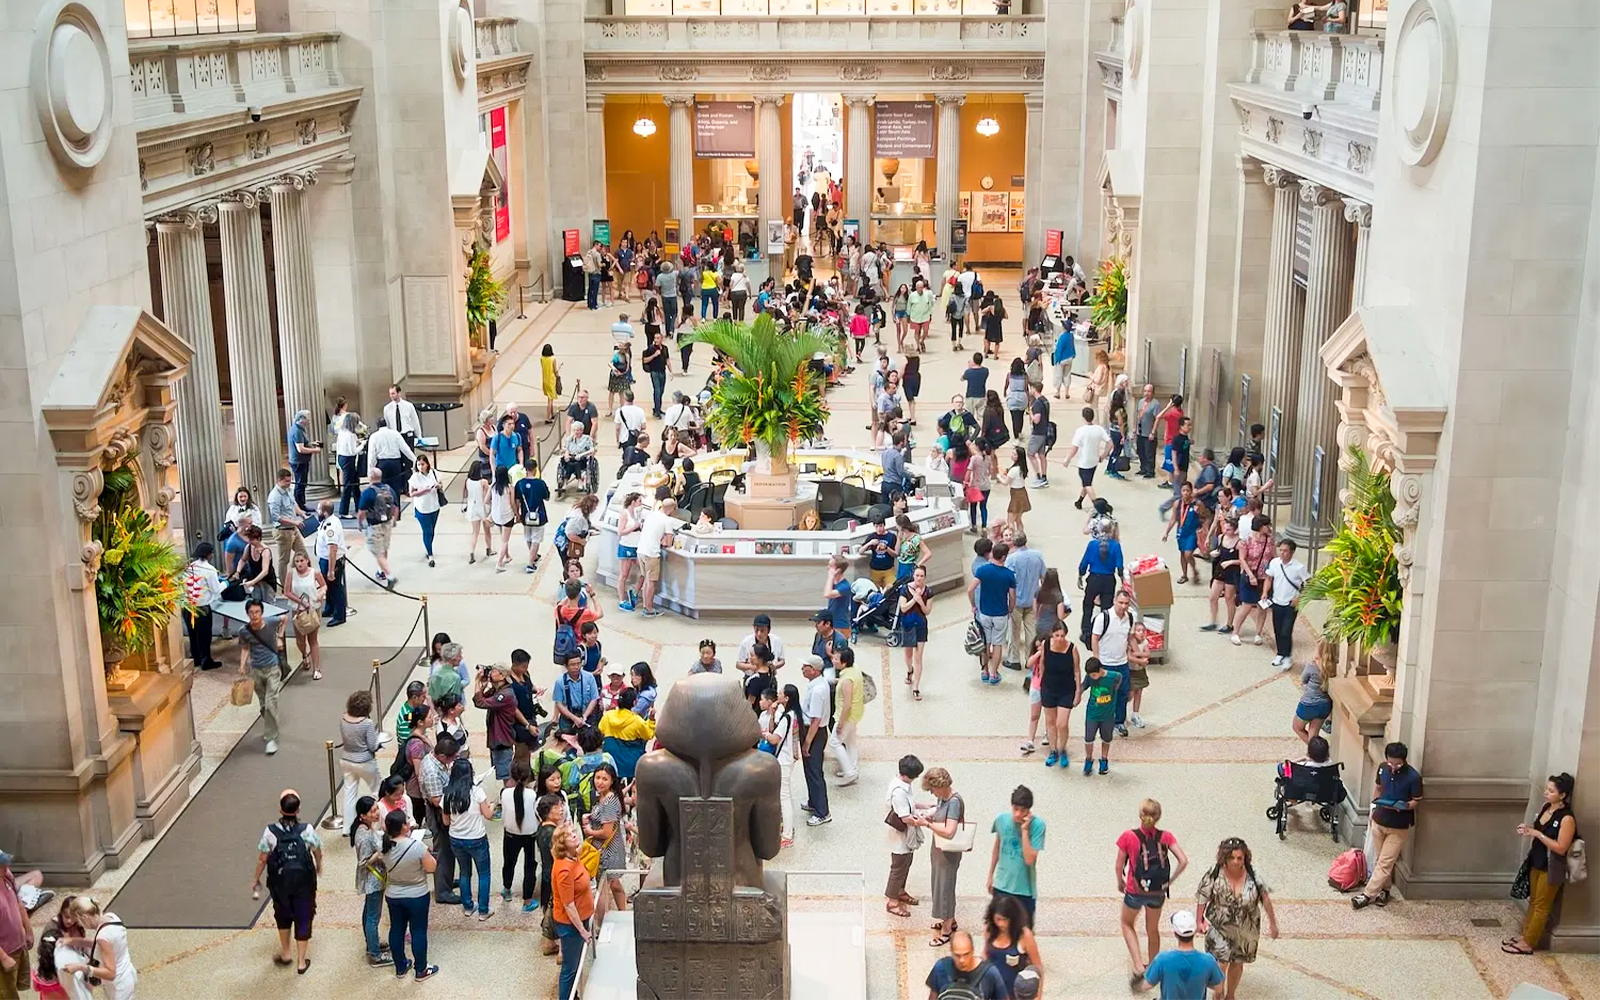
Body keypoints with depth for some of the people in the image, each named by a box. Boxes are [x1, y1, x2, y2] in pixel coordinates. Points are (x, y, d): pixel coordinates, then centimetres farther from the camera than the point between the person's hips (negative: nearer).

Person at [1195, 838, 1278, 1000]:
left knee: (1237, 964, 19)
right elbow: (1202, 898, -10)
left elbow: (1265, 898, -4)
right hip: (1220, 929, -3)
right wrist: (1199, 921, -10)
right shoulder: (1214, 875, -19)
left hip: (1246, 931, 3)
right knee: (1221, 964, -8)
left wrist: (1272, 923, -1)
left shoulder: (1253, 875, -14)